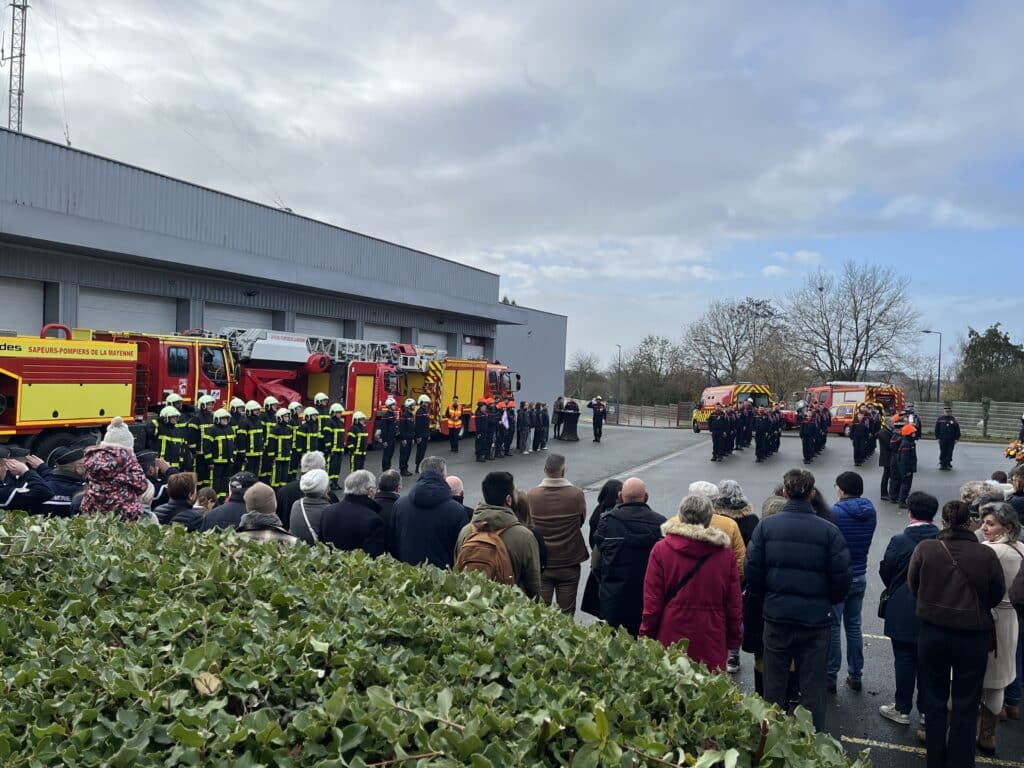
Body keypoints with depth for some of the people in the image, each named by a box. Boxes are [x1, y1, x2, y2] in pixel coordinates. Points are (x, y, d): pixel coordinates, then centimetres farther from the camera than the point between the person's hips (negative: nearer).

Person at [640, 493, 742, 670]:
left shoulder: (661, 549, -5)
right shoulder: (725, 551, 0)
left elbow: (652, 602, -4)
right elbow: (734, 603, 5)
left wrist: (646, 636, 6)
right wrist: (733, 640, 15)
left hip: (671, 639, -1)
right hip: (712, 643, 1)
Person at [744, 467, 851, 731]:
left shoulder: (766, 526, -7)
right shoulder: (829, 531, -10)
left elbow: (752, 571, -6)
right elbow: (841, 578, -8)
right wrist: (827, 602, 12)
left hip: (776, 615, 1)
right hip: (816, 618, -1)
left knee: (774, 683, 16)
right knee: (813, 687, 12)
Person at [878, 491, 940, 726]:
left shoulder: (899, 541, -17)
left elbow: (885, 572, -8)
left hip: (903, 613, -3)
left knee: (904, 661, 7)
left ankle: (903, 709, 17)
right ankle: (926, 710, 26)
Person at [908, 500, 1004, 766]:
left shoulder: (924, 549, -13)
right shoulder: (986, 554, -15)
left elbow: (913, 586, 0)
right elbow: (997, 594, -1)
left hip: (932, 632, 1)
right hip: (973, 636, -1)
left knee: (935, 701, 17)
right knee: (966, 706, 12)